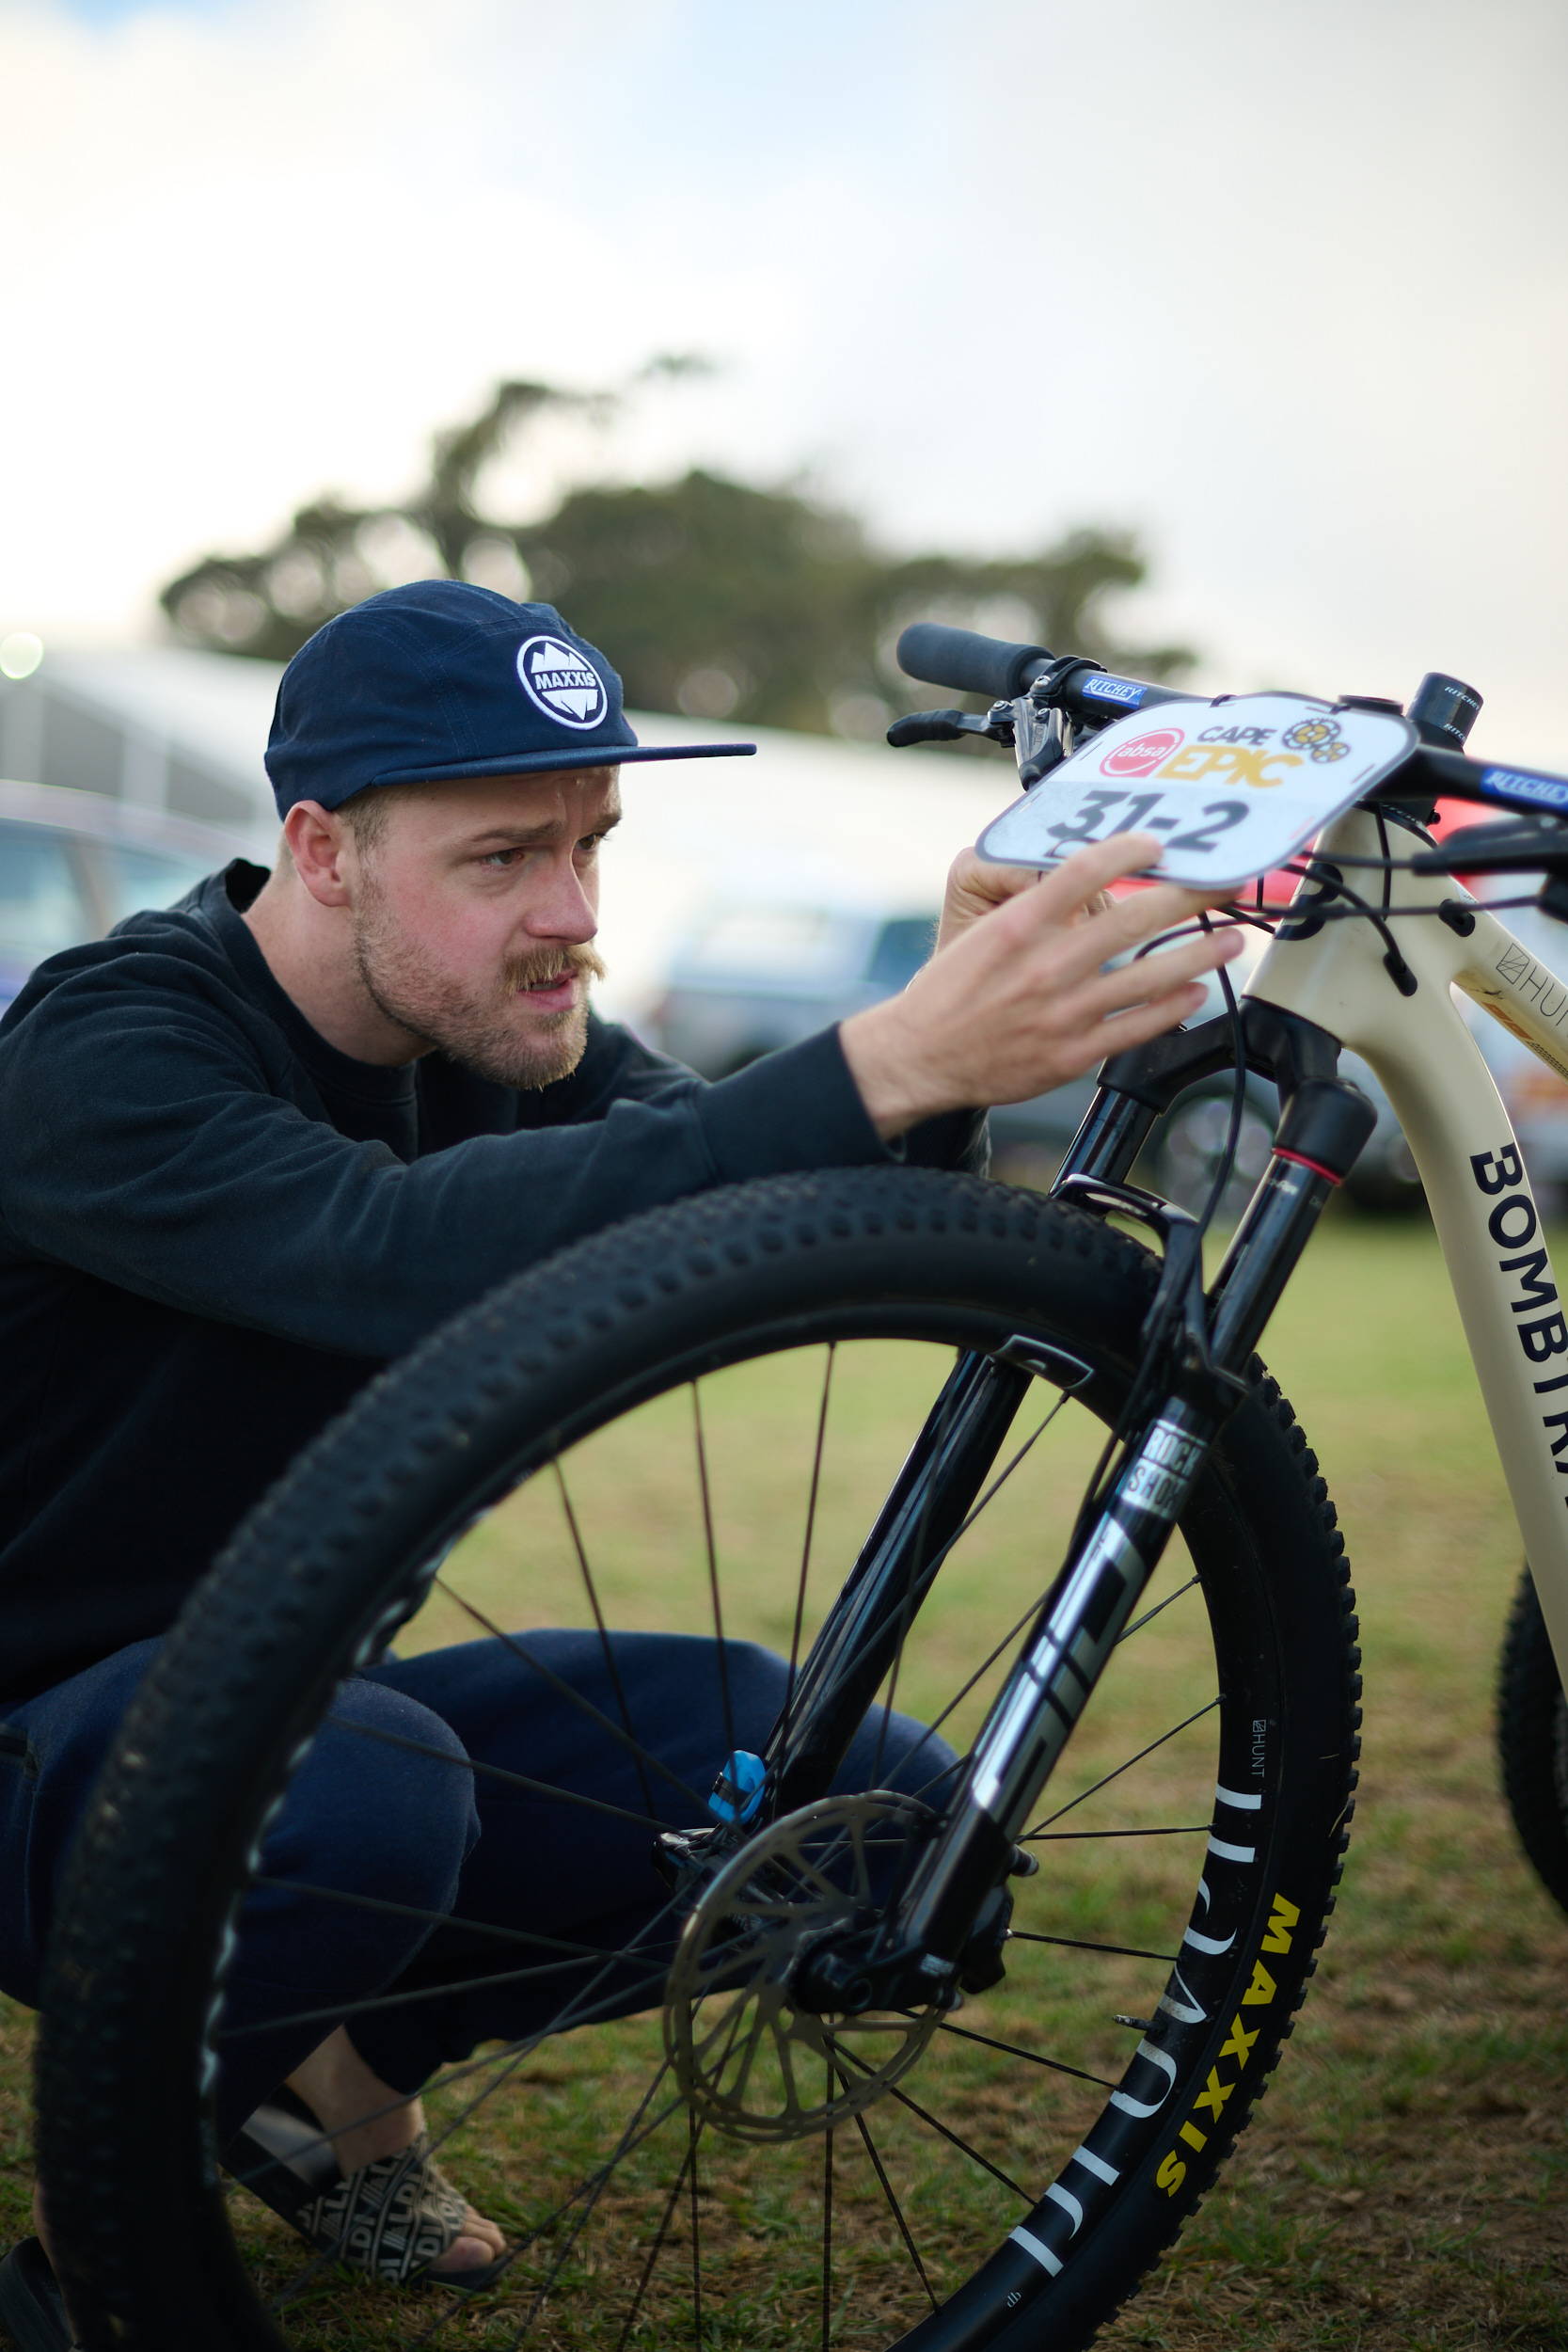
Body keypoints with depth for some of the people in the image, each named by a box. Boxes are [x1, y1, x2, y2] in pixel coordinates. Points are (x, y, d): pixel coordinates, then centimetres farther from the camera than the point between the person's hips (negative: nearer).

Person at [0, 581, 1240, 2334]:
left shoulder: (508, 1036, 0)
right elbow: (402, 1253, -43)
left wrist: (949, 1052, -37)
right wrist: (889, 1062, -51)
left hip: (290, 1692, 7)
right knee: (367, 1791, -39)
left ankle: (358, 2071, 11)